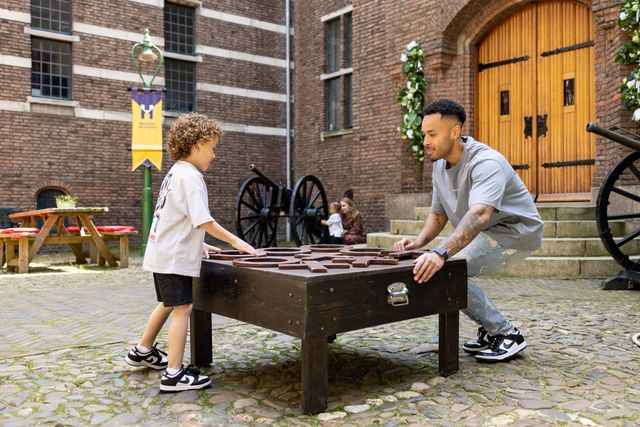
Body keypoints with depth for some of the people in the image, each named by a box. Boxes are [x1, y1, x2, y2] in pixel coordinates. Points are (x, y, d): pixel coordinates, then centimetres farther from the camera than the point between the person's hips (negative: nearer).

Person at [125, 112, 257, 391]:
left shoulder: (175, 173, 13)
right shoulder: (190, 176, -17)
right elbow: (203, 220, -23)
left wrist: (198, 244, 15)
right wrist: (235, 242, -17)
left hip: (163, 252, 10)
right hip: (174, 256, -10)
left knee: (168, 304, 24)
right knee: (182, 308, -6)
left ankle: (143, 352, 40)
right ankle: (174, 374, -2)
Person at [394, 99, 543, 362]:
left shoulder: (485, 162, -27)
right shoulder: (440, 165, 1)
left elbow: (479, 214, -45)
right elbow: (438, 215, 9)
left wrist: (441, 253, -57)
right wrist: (418, 243, -10)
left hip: (514, 232, -9)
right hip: (485, 234, 9)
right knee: (431, 270, 4)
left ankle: (507, 334, -7)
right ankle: (491, 329, 13)